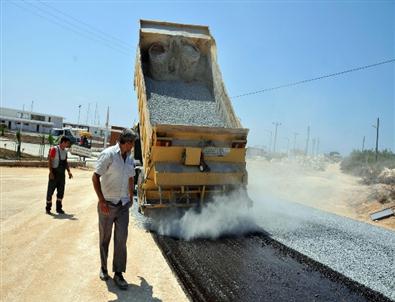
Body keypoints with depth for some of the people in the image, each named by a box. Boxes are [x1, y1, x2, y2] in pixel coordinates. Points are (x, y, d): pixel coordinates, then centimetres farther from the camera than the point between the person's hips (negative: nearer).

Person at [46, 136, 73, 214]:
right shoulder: (54, 149, -12)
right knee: (50, 191, 4)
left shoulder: (65, 151, 9)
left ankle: (59, 208, 20)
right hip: (55, 173, -6)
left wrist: (69, 171, 7)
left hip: (62, 174, 7)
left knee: (61, 191, 10)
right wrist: (51, 172, -20)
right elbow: (49, 161, -14)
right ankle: (48, 208, 16)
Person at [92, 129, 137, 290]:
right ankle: (103, 267, 32)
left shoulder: (130, 158, 6)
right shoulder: (108, 154, -14)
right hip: (107, 205, -4)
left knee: (121, 239, 1)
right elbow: (95, 177, -16)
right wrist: (101, 200, -20)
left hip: (123, 205, 4)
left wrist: (131, 197, 23)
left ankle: (118, 273, 12)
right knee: (104, 238, 12)